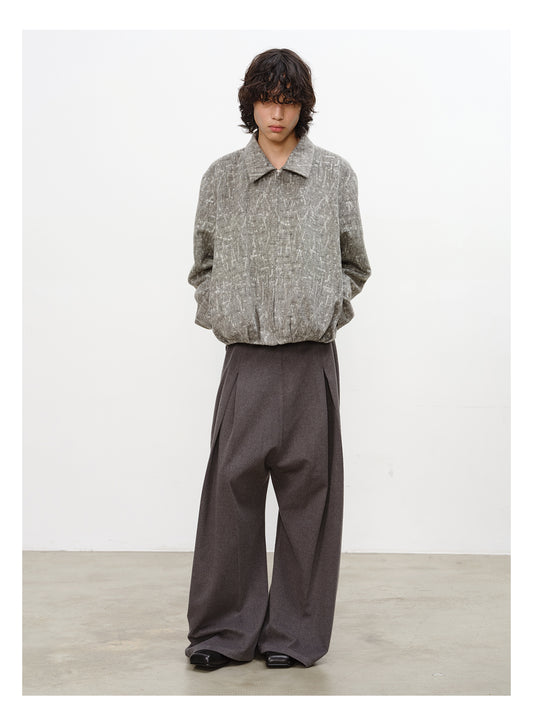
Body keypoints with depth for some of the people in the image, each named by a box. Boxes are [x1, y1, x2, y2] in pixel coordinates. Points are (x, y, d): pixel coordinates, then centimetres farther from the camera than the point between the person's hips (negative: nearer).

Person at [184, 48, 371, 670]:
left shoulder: (335, 175, 6)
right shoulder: (221, 177, 8)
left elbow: (355, 265, 15)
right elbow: (202, 263, 18)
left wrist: (325, 306, 4)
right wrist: (219, 310, 6)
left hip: (311, 356, 0)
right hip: (247, 356, 1)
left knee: (307, 491, 4)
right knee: (232, 485, 0)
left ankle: (297, 632, 17)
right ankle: (224, 629, 15)